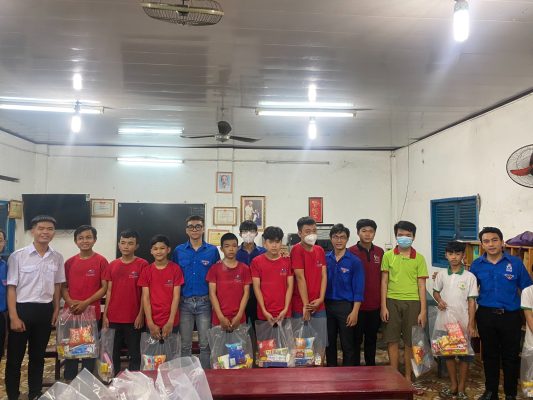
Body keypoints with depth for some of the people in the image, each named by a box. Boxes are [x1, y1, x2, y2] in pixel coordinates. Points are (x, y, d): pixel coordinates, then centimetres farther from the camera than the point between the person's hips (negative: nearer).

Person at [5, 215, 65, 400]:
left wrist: (56, 310, 7)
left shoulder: (57, 258, 2)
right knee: (15, 357, 7)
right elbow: (11, 288, -8)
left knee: (38, 356, 16)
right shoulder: (18, 256, -9)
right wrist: (13, 317, -12)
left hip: (45, 310, 3)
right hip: (22, 309, -3)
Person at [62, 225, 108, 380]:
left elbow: (104, 287, -6)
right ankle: (69, 381, 26)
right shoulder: (70, 262, 7)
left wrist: (86, 303, -15)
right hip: (70, 312, 3)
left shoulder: (101, 261, -5)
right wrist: (69, 301, -9)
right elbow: (64, 286, 10)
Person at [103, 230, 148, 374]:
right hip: (113, 318, 4)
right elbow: (109, 291, 9)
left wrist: (141, 314, -9)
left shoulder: (142, 264, -5)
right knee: (113, 353, 13)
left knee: (134, 354, 6)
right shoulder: (112, 265, 7)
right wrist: (105, 315, 4)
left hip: (133, 318, -4)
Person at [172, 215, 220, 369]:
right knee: (185, 345, 9)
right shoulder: (178, 251, 4)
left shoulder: (213, 251, 1)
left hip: (205, 303, -1)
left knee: (205, 344, 5)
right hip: (184, 303, 1)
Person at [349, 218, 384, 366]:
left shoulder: (380, 252, 5)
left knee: (372, 338, 16)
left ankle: (371, 366, 30)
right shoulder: (351, 252, -8)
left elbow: (383, 277, 11)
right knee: (356, 338, 7)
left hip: (375, 304, 4)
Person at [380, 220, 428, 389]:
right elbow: (384, 282, 2)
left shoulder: (419, 258, 3)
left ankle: (408, 378, 21)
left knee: (410, 342, 7)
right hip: (392, 301, 0)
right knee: (392, 340, 5)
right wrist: (383, 306, -4)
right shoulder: (388, 255, 2)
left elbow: (421, 285, 2)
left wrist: (423, 310, -3)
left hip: (412, 302, 0)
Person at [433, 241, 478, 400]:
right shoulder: (441, 275, 0)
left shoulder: (470, 277, -7)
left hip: (463, 321, -3)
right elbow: (435, 291, 14)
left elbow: (471, 301, -6)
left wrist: (471, 324, -9)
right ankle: (453, 385, 27)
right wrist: (439, 300, -9)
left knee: (464, 354, 5)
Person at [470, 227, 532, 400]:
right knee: (489, 355, 14)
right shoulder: (477, 264, -1)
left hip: (510, 316, -1)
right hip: (486, 315, 2)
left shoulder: (515, 262, -5)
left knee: (510, 356, 9)